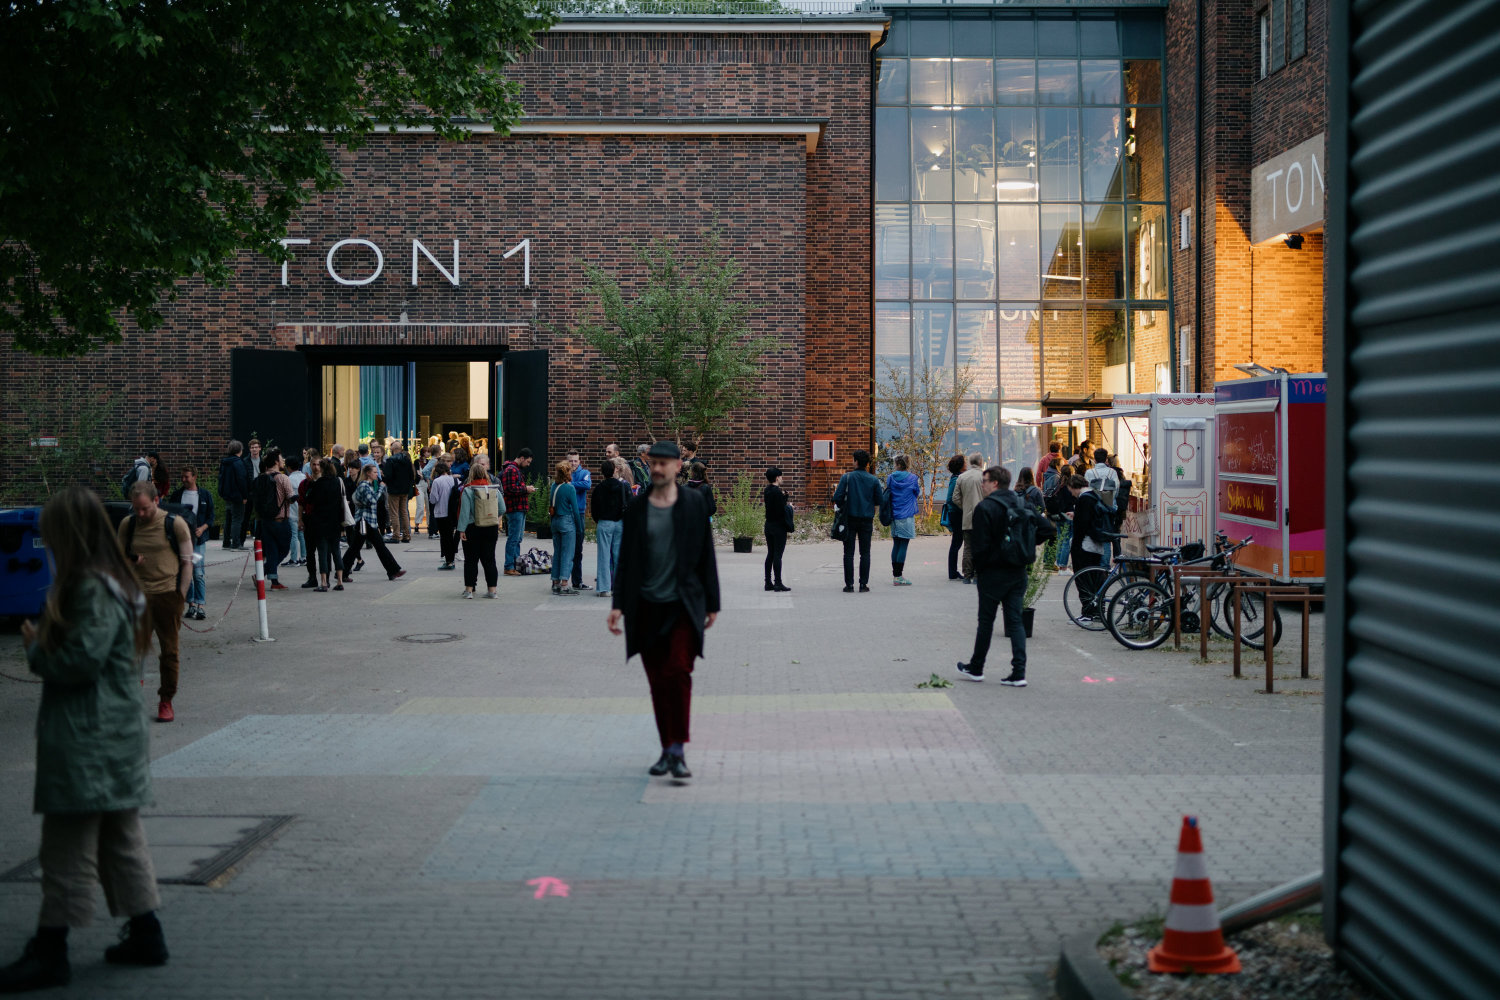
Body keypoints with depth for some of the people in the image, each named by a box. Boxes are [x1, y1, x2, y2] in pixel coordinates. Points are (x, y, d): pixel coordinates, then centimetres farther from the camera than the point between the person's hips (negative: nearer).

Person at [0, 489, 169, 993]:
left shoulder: (92, 590, -17)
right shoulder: (116, 583, 13)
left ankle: (50, 951, 3)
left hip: (87, 740, -10)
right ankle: (145, 933, 22)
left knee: (67, 845, -3)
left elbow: (80, 661, -22)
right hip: (115, 734, 10)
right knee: (122, 839, 15)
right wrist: (45, 641, 7)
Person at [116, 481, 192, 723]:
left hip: (167, 594, -2)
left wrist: (181, 594, -4)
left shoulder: (175, 524, -3)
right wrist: (130, 561, -6)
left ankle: (166, 701, 15)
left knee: (169, 651, 4)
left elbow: (187, 562, 2)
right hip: (139, 594, 2)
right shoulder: (127, 525, 7)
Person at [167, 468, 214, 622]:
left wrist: (202, 528, -10)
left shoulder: (205, 495, 6)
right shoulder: (177, 494, 9)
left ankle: (200, 606, -7)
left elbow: (211, 516, 7)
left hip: (198, 539, -2)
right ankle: (191, 604, 12)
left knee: (198, 572, -9)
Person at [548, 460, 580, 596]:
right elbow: (575, 509, -10)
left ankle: (556, 583, 15)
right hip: (567, 522, -7)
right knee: (567, 553, -4)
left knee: (557, 552, 12)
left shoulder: (554, 486, 6)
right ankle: (564, 584, -8)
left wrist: (553, 523, 17)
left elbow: (551, 506, 10)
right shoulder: (569, 488, -13)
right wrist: (578, 526, -1)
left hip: (555, 522, 7)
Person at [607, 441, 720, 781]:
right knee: (658, 682, 7)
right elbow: (626, 559, 8)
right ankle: (667, 749, 19)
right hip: (647, 607, 3)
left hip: (683, 604, -2)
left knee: (678, 671, -19)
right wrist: (618, 605, 1)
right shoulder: (636, 508, 6)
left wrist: (712, 603, 5)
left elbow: (706, 556, 5)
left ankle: (678, 751, -17)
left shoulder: (694, 503, 2)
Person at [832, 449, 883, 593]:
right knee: (865, 553, 7)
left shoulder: (846, 477, -5)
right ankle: (863, 584, 4)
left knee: (849, 553, 3)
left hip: (850, 518, -1)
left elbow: (837, 497, -9)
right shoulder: (873, 480, 1)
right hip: (867, 520, 1)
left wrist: (841, 508, 10)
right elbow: (879, 502, 3)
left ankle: (849, 584, 2)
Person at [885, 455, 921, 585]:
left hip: (894, 516, 4)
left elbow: (886, 494, 10)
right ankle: (899, 576, -7)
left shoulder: (890, 478, 1)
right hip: (907, 516, -4)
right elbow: (916, 493, 8)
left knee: (896, 545, 11)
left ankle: (896, 575, 13)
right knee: (903, 545, -4)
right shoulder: (912, 479, -7)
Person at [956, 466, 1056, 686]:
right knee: (1015, 621, 7)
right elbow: (1048, 529, 6)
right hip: (1019, 572, 5)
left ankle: (976, 668, 21)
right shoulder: (1023, 504, 6)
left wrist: (977, 569, -3)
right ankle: (1019, 672, 0)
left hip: (993, 573, -5)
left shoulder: (985, 507, -14)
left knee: (986, 621, 7)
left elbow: (981, 544, -16)